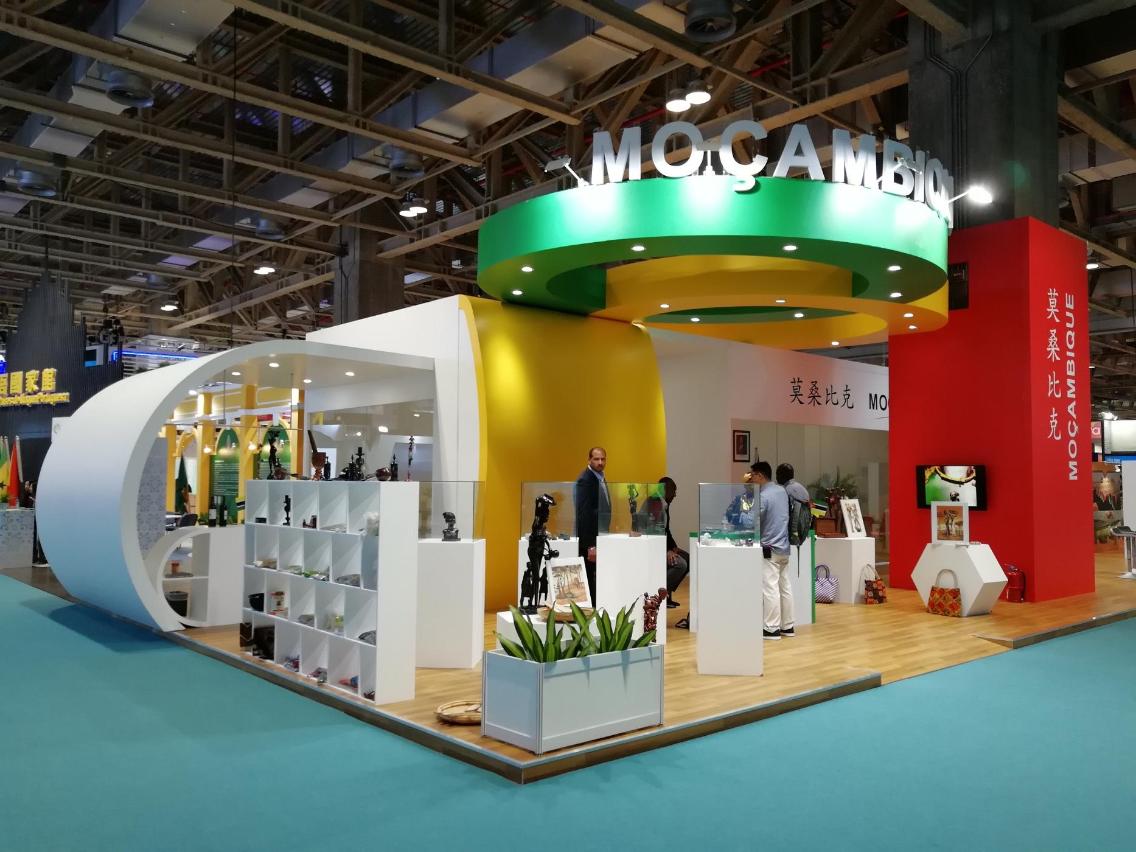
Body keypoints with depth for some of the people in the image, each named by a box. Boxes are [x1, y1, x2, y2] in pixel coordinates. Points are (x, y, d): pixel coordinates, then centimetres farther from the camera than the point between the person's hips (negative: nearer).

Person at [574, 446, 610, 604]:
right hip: (589, 540, -9)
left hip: (600, 538, 9)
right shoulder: (585, 480, -15)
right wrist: (590, 546, -23)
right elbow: (584, 514, -20)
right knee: (590, 580, -5)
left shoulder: (601, 479, 14)